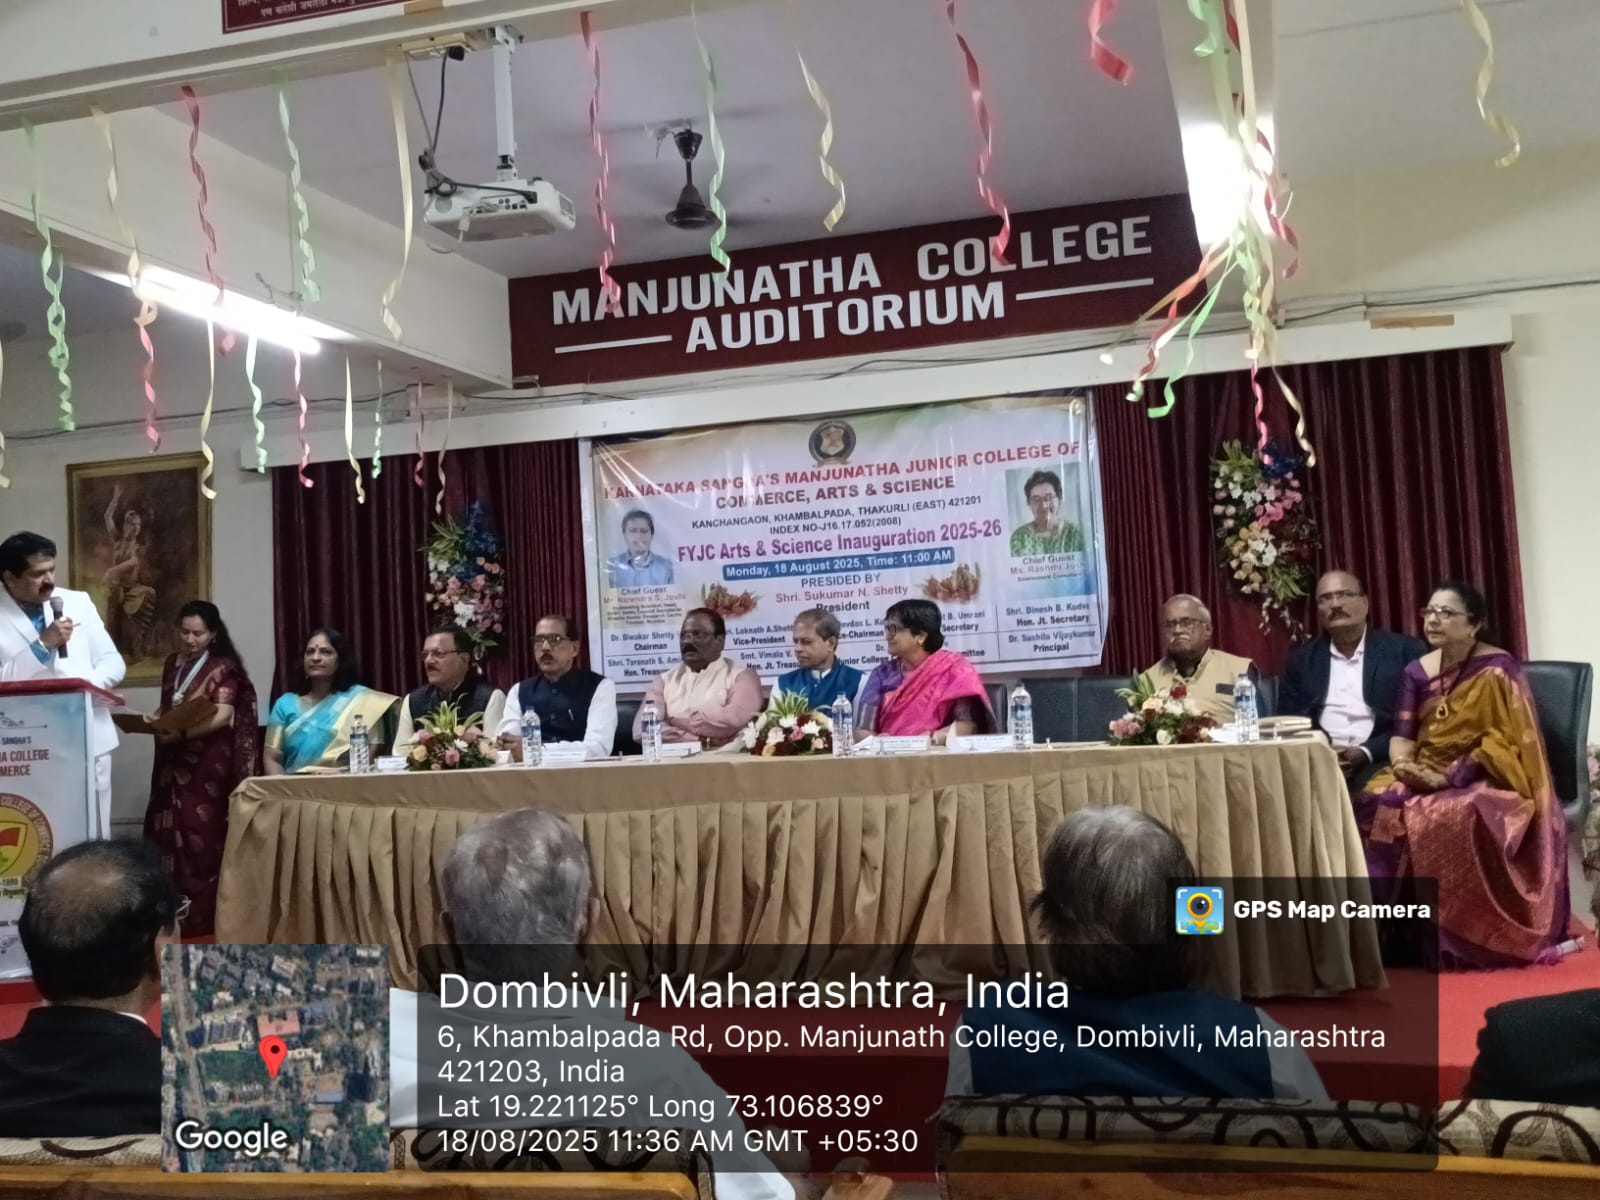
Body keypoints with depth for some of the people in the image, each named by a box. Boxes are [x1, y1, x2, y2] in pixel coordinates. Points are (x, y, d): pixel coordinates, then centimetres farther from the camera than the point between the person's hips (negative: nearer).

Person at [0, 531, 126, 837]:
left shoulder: (78, 603, 8)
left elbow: (113, 663, 8)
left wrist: (83, 686, -12)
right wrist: (42, 644, -17)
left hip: (88, 743, 2)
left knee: (93, 839, 6)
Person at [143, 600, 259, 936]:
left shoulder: (223, 667, -7)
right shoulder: (173, 663, 14)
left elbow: (222, 717, -16)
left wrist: (179, 734, -26)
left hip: (208, 763, -6)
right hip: (173, 760, 6)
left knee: (200, 834, -5)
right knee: (166, 830, 5)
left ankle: (202, 914, 0)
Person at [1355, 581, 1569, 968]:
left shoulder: (1497, 670, -9)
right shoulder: (1417, 671, 9)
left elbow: (1502, 744, -15)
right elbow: (1402, 735, 5)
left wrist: (1447, 778, -23)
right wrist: (1403, 764, -18)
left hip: (1486, 783, -5)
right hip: (1423, 778, 6)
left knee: (1445, 822, -36)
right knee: (1375, 808, -24)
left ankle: (1454, 941, -21)